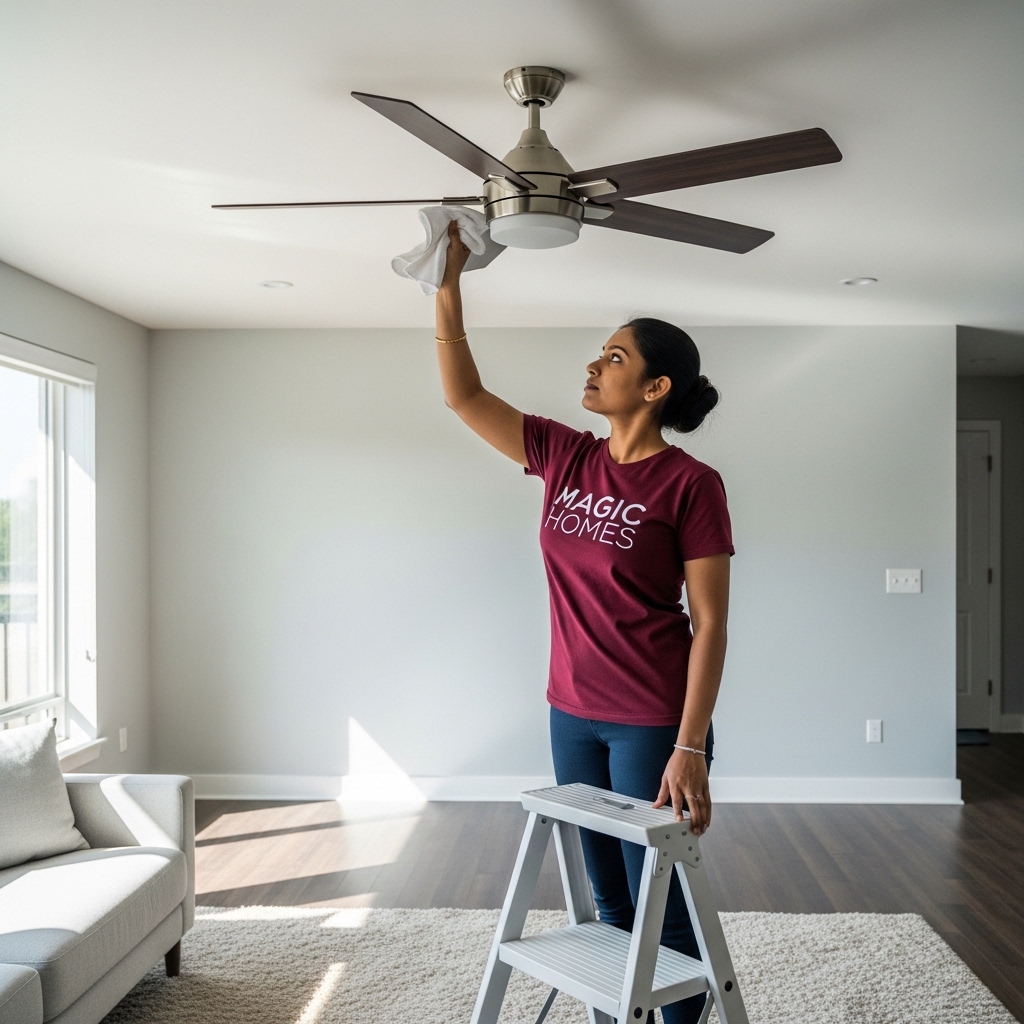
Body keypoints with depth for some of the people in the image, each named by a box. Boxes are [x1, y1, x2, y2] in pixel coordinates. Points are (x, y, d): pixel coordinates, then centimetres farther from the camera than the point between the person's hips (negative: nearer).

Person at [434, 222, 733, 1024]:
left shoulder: (690, 484, -12)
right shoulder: (565, 458, 4)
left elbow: (710, 625, -13)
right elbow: (464, 396, 7)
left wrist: (689, 749, -18)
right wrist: (449, 289, -1)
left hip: (654, 724, -5)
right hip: (574, 716, 6)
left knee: (658, 906, 7)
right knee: (610, 905, 19)